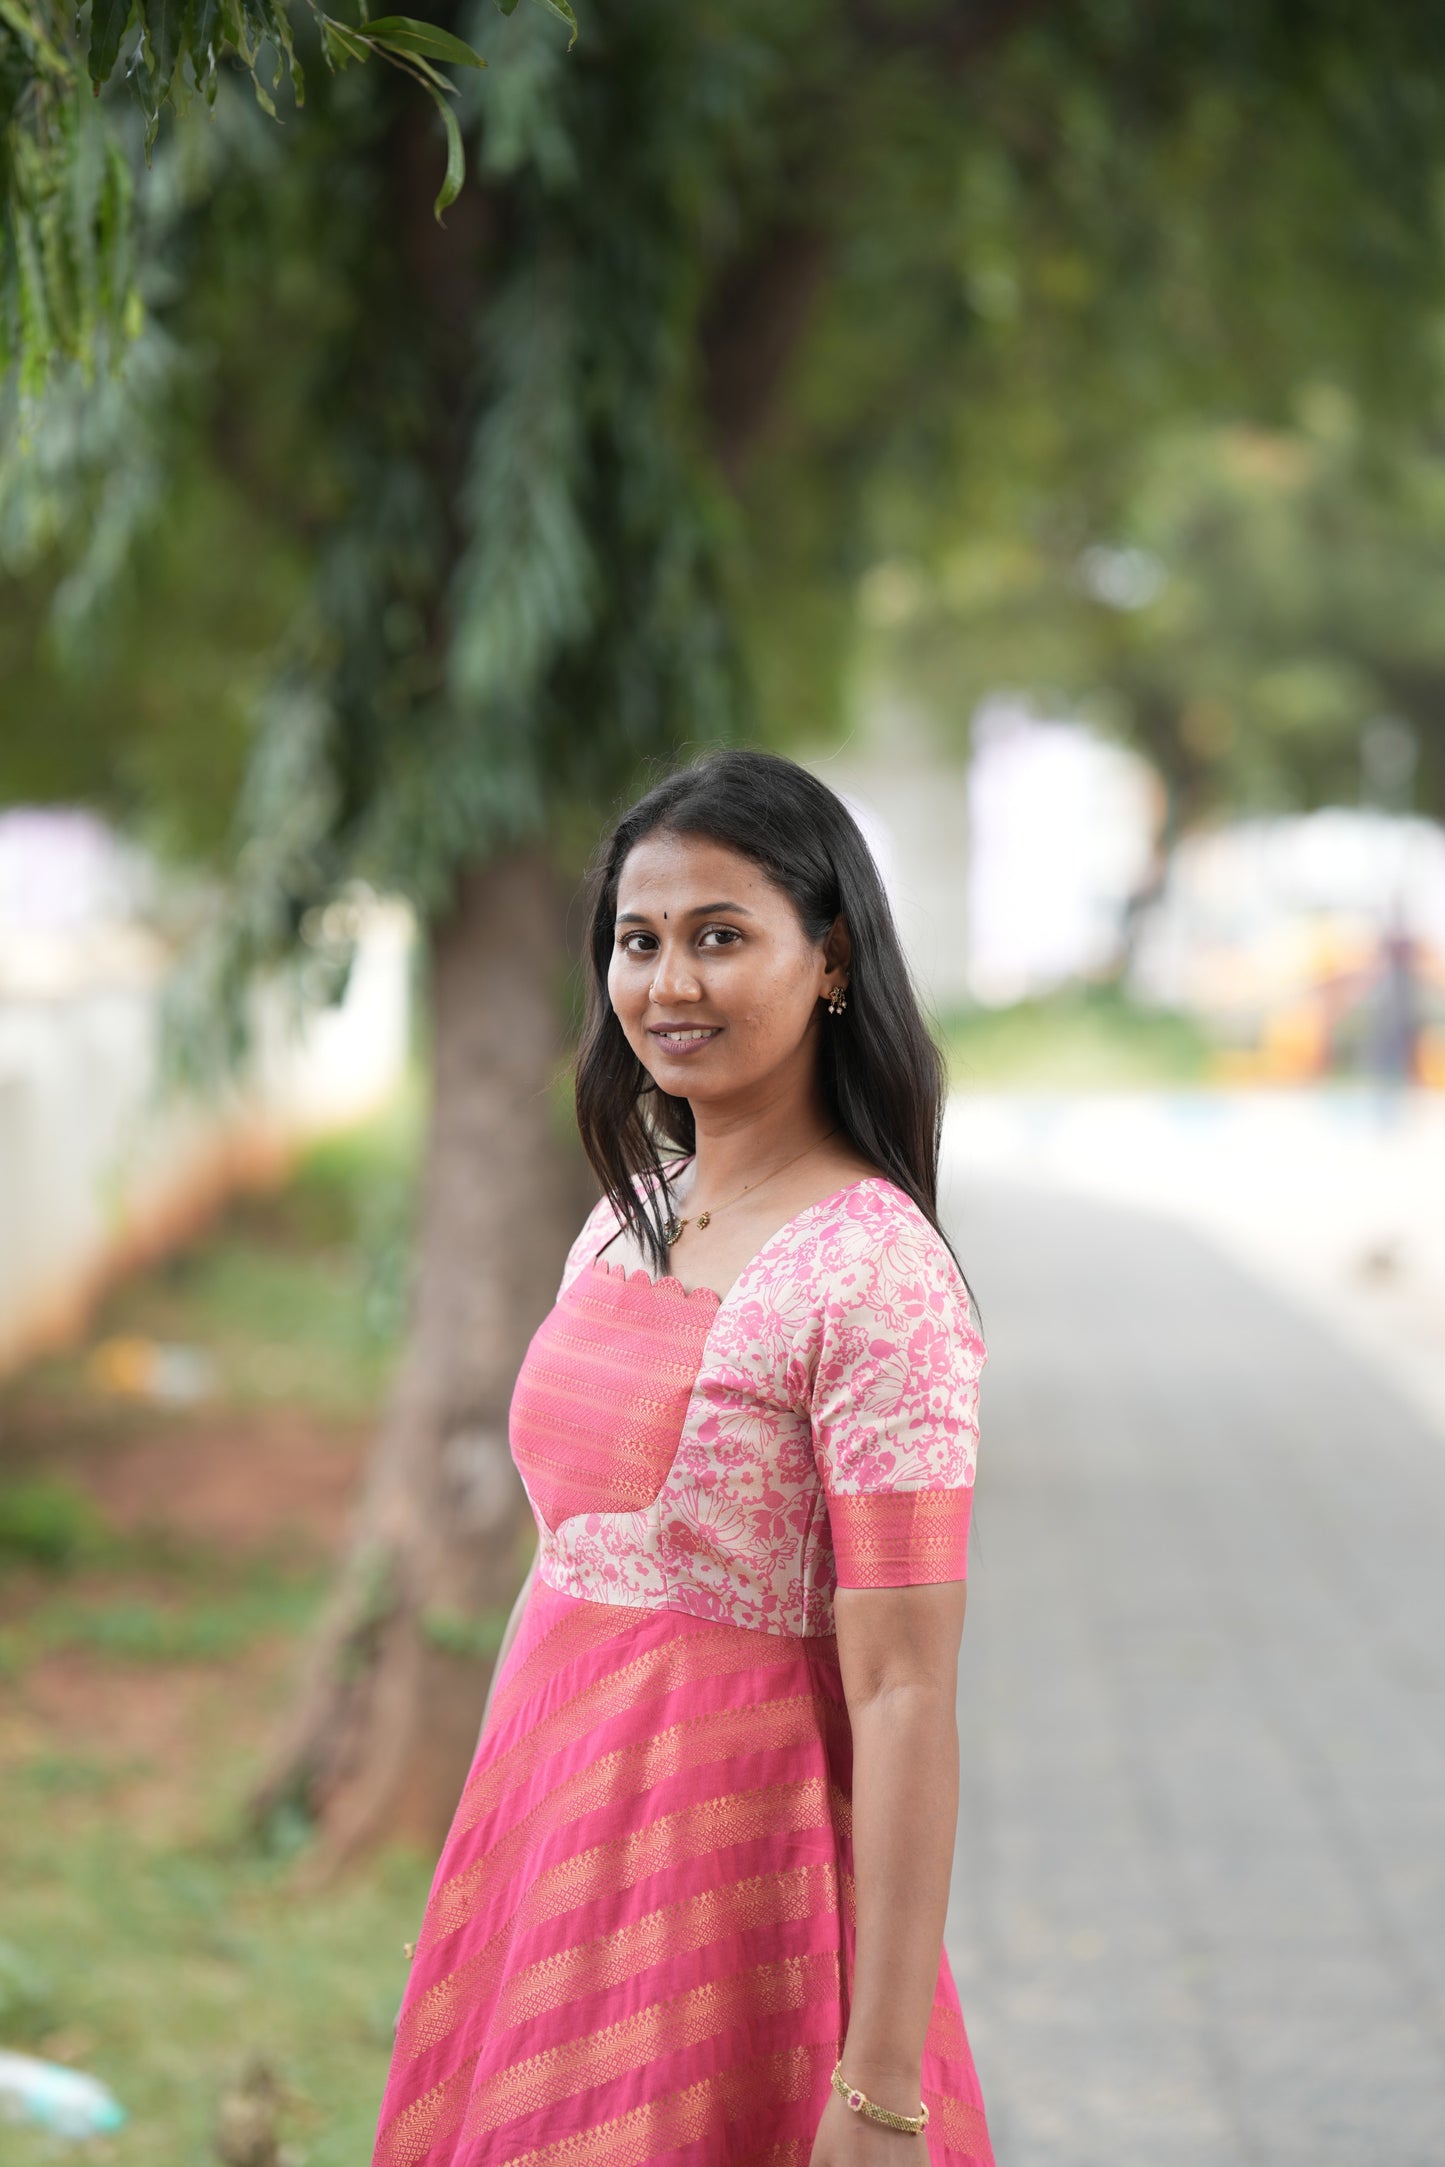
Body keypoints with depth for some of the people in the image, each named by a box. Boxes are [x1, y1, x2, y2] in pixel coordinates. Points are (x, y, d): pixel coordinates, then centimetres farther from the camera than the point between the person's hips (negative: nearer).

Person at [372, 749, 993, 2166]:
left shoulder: (874, 1275, -16)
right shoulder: (626, 1217, 7)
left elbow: (904, 1699, -20)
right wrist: (487, 1867, 17)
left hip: (731, 1846, -7)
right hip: (543, 1828, 7)